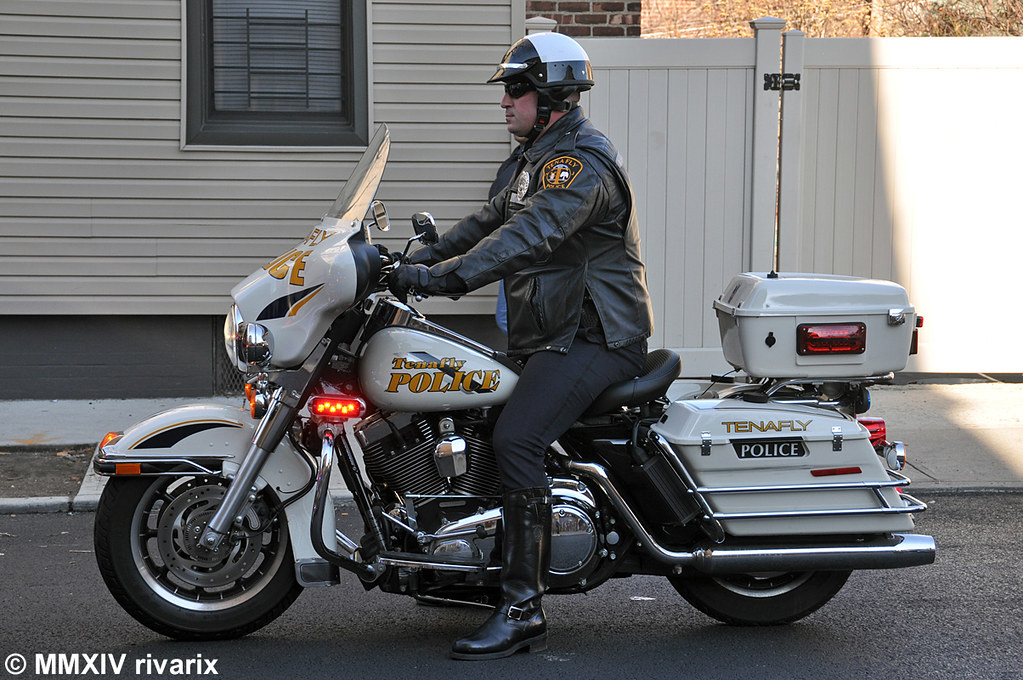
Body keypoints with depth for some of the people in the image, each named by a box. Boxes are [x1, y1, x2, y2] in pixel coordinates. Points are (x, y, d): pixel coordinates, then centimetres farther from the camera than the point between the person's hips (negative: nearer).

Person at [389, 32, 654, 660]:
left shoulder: (583, 160, -17)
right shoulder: (547, 154, 19)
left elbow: (531, 237, -30)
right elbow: (493, 219, 23)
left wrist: (445, 276, -36)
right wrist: (423, 258, 11)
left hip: (595, 338, -11)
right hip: (556, 333, 11)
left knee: (516, 439, -26)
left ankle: (523, 611, -25)